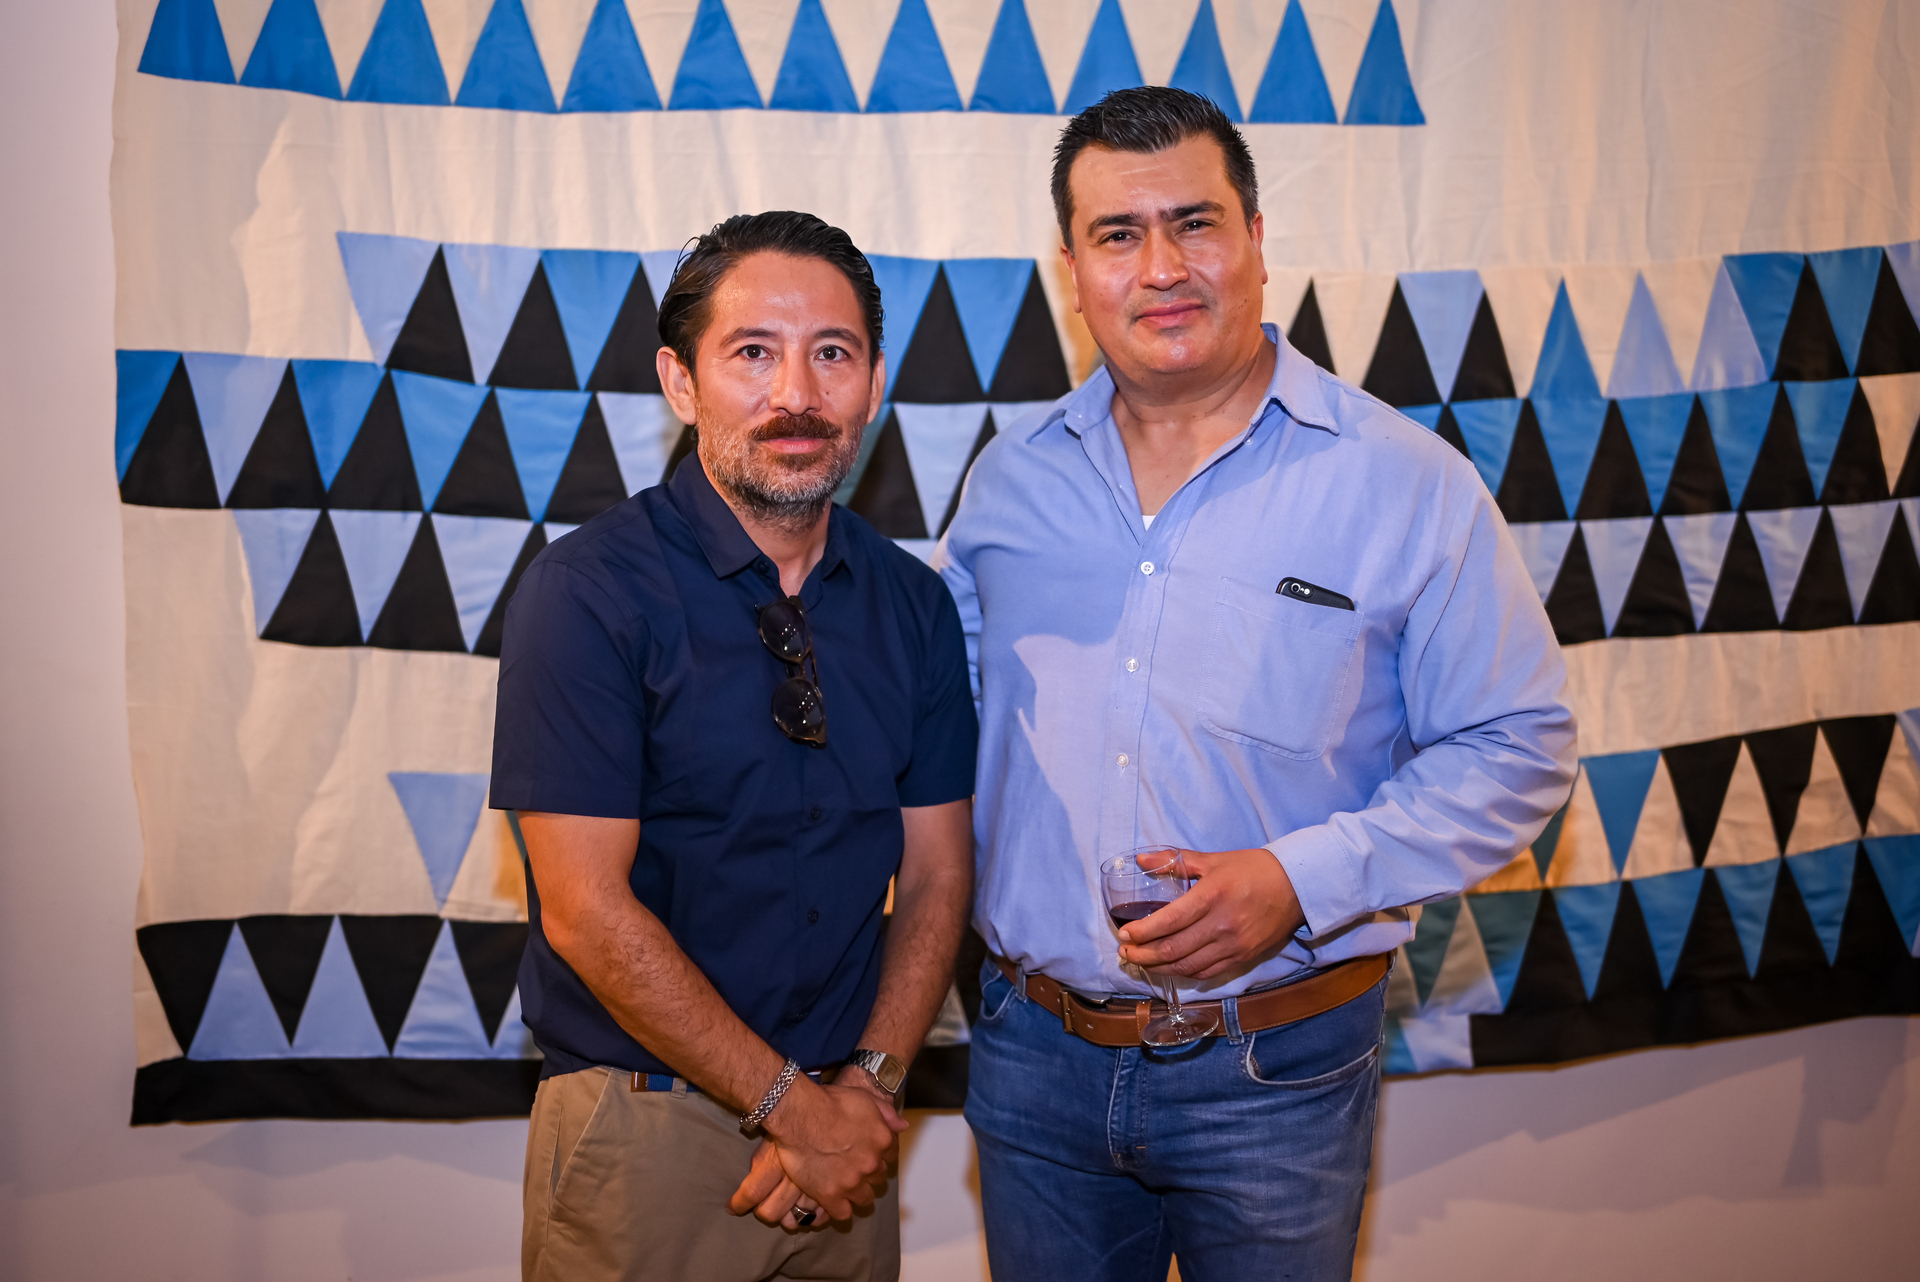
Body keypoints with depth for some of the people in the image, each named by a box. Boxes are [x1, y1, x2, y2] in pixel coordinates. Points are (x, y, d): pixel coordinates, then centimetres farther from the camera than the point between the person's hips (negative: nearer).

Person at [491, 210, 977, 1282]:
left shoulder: (915, 603, 1)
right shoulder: (588, 591, -14)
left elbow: (936, 871, 2)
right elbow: (586, 911, -16)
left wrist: (869, 1086, -10)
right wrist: (791, 1104, -14)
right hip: (645, 1137, -4)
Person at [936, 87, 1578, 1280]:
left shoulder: (1407, 485, -9)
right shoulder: (1008, 477, 3)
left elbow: (1518, 748, -7)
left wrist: (1302, 879, -19)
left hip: (1275, 1073, -3)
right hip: (1036, 1049, 3)